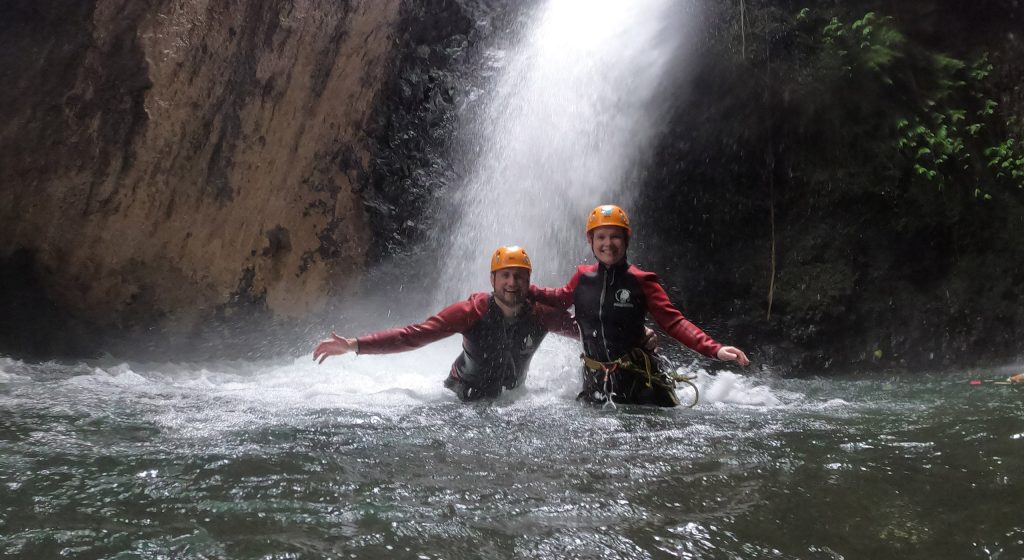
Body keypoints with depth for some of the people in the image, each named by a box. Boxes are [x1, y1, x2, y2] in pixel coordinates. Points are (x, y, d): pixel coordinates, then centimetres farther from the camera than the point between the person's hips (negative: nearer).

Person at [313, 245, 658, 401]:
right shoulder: (473, 311, -26)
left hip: (513, 399, 3)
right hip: (464, 398, -2)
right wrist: (355, 345, -39)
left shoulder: (542, 314, -18)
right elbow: (416, 335, -30)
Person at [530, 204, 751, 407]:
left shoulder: (640, 281, -8)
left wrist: (714, 349, -26)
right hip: (596, 381, 3)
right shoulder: (583, 277, 2)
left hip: (639, 379, -3)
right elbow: (561, 298, 24)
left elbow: (674, 322, -14)